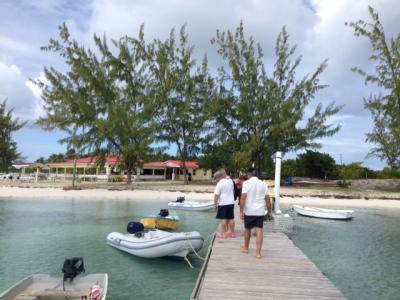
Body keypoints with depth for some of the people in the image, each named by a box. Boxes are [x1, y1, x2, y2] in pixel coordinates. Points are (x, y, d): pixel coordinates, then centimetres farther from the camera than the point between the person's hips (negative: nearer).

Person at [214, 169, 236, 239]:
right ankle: (232, 233, 19)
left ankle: (223, 233, 6)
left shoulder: (220, 183, -14)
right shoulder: (230, 181, 6)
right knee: (231, 218, 12)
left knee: (223, 219, 1)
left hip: (223, 203, -6)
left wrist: (215, 203, -10)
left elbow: (216, 194, -17)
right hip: (231, 202, 6)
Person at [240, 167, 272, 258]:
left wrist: (241, 211, -14)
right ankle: (258, 252, -4)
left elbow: (243, 198, -15)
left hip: (249, 211, -2)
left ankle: (246, 247, 32)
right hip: (260, 211, 2)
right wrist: (269, 211, 14)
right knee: (259, 230, 0)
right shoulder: (263, 184, 5)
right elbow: (267, 199, 4)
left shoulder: (246, 183, -6)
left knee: (248, 229, 14)